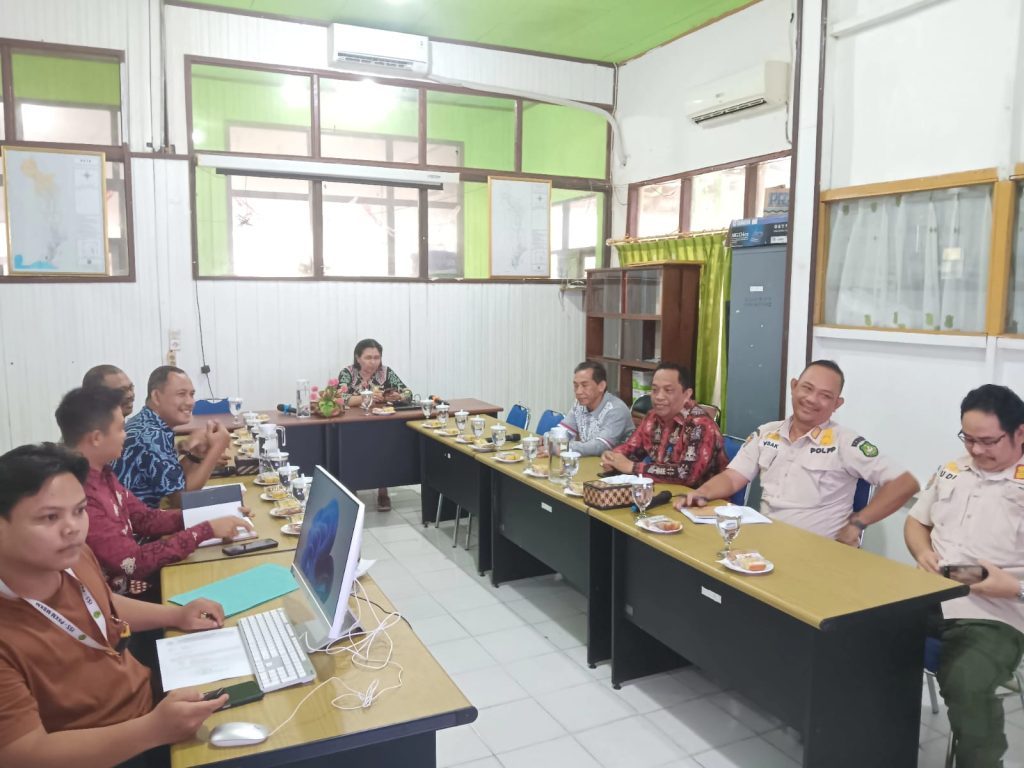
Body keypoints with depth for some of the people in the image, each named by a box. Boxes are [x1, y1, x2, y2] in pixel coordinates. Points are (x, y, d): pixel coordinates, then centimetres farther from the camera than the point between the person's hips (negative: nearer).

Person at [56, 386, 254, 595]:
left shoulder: (99, 473, 1)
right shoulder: (77, 495, -28)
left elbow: (145, 518, 7)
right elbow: (134, 562, -25)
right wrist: (207, 530, -21)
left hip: (129, 582, 8)